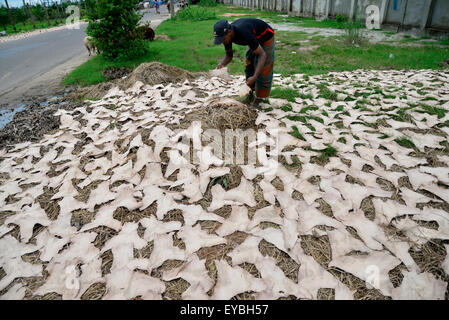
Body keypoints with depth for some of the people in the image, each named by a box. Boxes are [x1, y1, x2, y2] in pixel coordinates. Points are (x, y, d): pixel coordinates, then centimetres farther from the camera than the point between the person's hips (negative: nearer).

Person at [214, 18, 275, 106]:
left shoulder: (244, 32, -43)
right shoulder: (226, 35, -20)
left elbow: (262, 54, -40)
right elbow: (229, 55, -4)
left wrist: (254, 77, -49)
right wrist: (222, 64, -28)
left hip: (266, 38, -7)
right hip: (256, 40, 7)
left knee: (263, 70, -8)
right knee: (249, 66, 11)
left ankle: (258, 99, 4)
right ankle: (250, 92, 29)